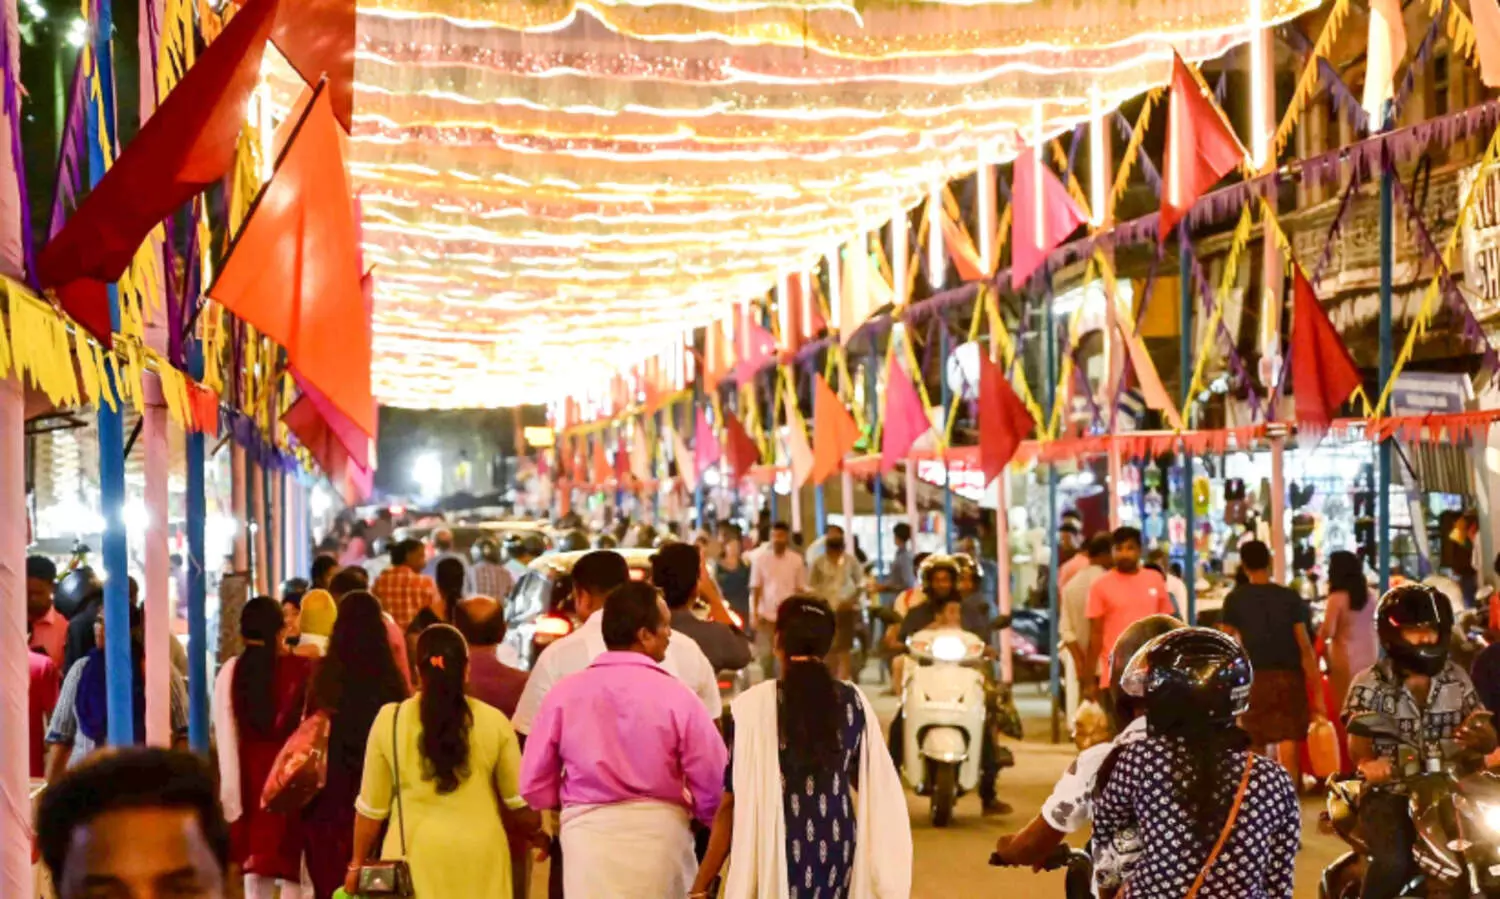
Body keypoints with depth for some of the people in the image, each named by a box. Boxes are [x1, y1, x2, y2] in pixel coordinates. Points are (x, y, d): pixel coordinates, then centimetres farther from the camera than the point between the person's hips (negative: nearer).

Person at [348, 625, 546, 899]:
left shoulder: (389, 720, -3)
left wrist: (357, 863, 16)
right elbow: (519, 799, 6)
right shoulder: (494, 722, -2)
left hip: (413, 855, -1)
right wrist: (537, 834, 26)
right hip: (479, 856, 1)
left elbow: (372, 806, 2)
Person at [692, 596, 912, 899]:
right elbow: (875, 794, 5)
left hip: (772, 856, -4)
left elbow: (733, 803, -11)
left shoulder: (753, 706, -11)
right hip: (836, 850, 4)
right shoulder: (853, 702, 0)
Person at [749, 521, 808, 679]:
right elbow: (756, 588, 1)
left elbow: (800, 589, 6)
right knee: (766, 655, 2)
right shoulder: (760, 558, -1)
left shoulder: (796, 560, 1)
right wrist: (755, 613, -4)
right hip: (766, 614, 0)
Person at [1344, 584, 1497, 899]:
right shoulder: (1369, 683, -2)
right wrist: (1367, 762, -41)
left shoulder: (1457, 679, 9)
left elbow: (1489, 738, 5)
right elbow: (1358, 740, -15)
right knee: (1394, 862, -30)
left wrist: (1480, 738, -21)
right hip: (1389, 791, -3)